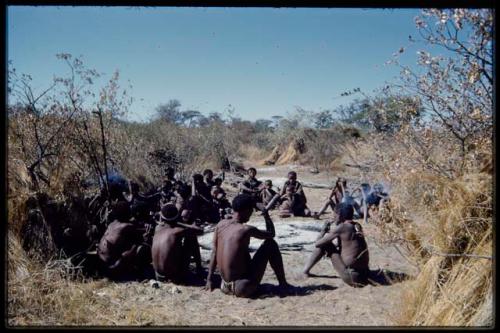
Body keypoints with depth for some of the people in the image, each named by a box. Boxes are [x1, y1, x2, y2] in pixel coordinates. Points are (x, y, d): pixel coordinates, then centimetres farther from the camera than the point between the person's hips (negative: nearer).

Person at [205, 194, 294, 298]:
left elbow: (214, 252, 9)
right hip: (244, 288, -6)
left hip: (226, 286, 7)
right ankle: (283, 284, 13)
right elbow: (271, 234, 2)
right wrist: (266, 215, 16)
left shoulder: (220, 225, 2)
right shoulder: (246, 230, -15)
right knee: (270, 244, 4)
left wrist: (209, 280, 16)